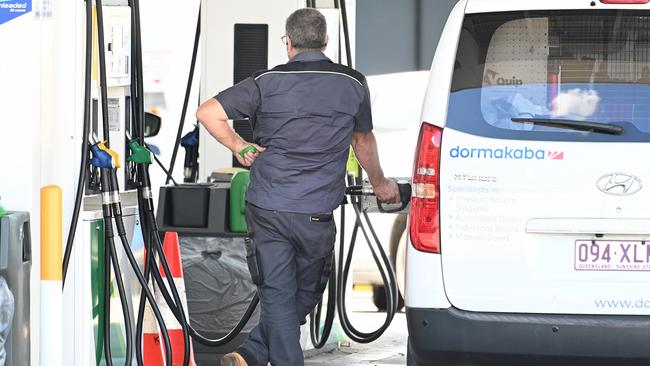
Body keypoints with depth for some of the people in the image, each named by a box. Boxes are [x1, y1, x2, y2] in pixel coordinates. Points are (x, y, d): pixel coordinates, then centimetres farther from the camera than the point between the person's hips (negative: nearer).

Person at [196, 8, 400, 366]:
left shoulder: (267, 82, -1)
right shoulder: (353, 84, 4)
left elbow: (208, 112, -8)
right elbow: (363, 140, 20)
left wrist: (239, 146, 7)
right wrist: (379, 183, 37)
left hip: (266, 208, 0)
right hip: (316, 214, 0)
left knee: (278, 296, 4)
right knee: (304, 295, 14)